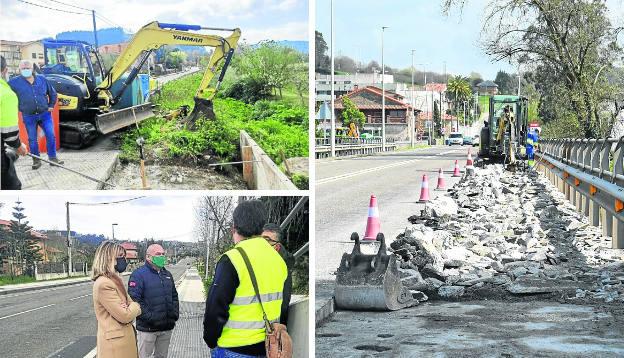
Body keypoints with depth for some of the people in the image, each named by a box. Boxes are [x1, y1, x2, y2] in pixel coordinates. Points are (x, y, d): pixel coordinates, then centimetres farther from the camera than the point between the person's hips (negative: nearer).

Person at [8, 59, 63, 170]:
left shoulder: (42, 79, 3)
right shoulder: (14, 82, -5)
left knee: (51, 136, -2)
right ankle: (36, 160, 16)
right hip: (29, 116, -1)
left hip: (45, 114, 1)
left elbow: (52, 93, 14)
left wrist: (51, 106, 8)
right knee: (32, 139, 5)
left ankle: (52, 157, 10)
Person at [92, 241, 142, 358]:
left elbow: (136, 309, 11)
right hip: (115, 345, -9)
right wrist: (135, 306, 0)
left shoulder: (115, 280, 13)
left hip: (125, 341, 9)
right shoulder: (104, 284, -17)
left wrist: (129, 308, -11)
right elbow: (124, 316, -20)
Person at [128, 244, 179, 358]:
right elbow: (134, 299, -18)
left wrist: (175, 313, 6)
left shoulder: (167, 275, 15)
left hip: (167, 327, 7)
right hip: (148, 327, -6)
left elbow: (174, 296, 21)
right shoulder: (139, 275, -10)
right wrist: (149, 317, -21)